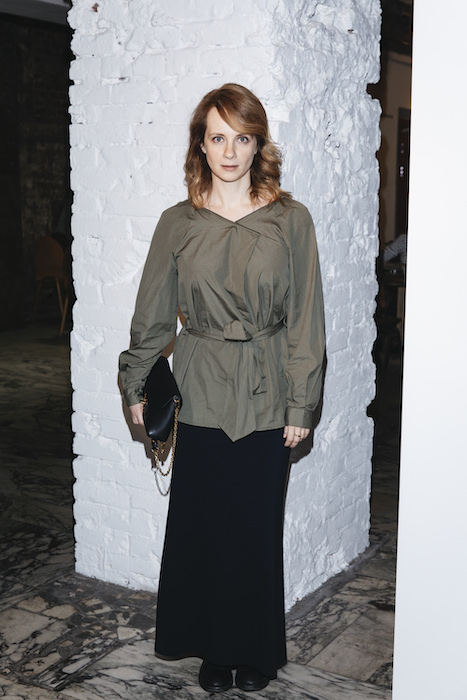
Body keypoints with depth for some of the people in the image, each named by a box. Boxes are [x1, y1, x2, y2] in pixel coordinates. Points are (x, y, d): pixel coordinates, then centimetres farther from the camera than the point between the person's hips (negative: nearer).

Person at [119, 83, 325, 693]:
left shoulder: (290, 220, -2)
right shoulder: (178, 224, 2)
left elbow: (304, 321, -2)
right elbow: (153, 314, 10)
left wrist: (301, 404, -3)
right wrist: (135, 385, 14)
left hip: (266, 396, -1)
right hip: (201, 395, 1)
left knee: (258, 525, 7)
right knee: (202, 523, 7)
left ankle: (256, 651, 27)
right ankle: (214, 649, 27)